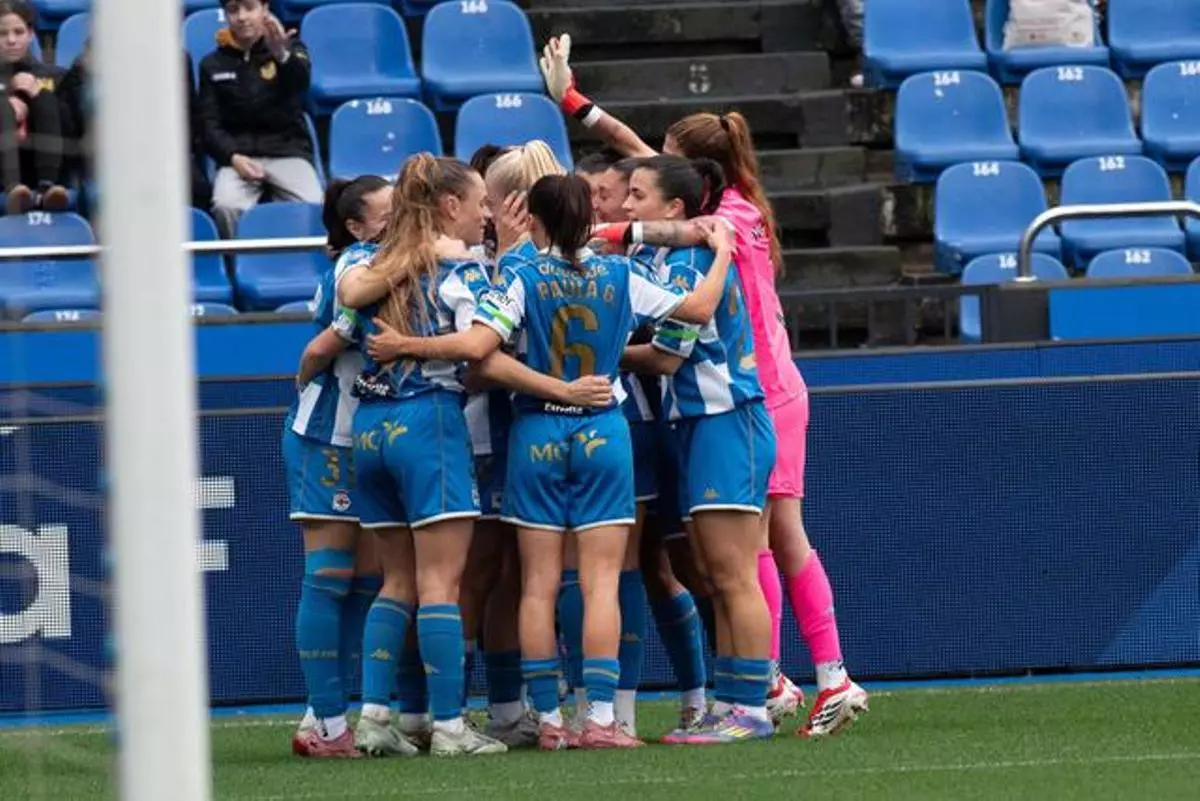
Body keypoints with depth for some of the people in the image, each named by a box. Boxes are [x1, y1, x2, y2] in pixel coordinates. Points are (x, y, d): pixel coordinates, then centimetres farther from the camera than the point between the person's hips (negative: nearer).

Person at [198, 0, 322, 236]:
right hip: (238, 153, 1)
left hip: (289, 152, -1)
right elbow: (210, 125, 8)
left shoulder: (290, 49, 7)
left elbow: (301, 79, -18)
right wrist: (233, 157, -14)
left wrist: (282, 56, -43)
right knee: (226, 206, -32)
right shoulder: (213, 65, 13)